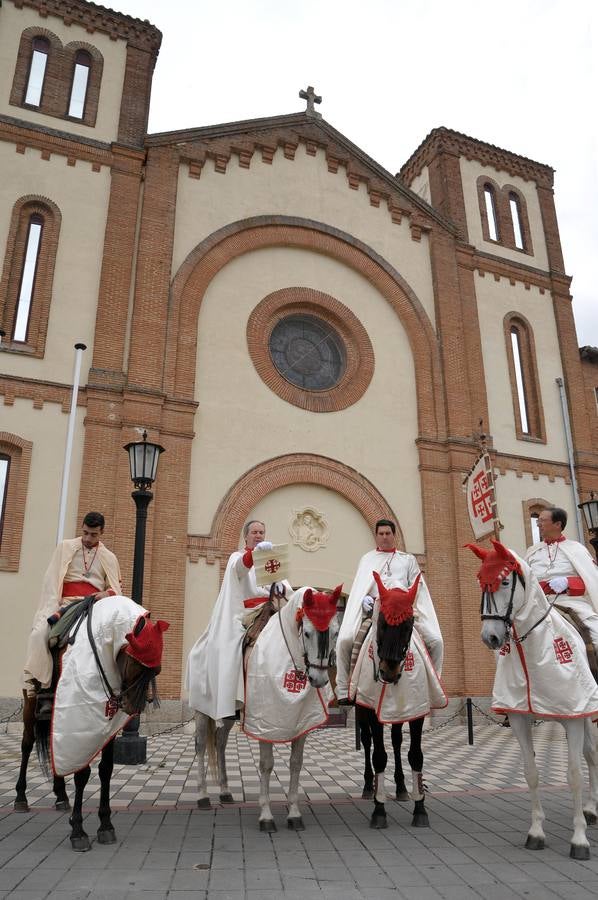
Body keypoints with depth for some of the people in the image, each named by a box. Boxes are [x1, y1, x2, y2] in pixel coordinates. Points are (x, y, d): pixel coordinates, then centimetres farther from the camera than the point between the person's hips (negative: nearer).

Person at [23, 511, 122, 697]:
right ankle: (35, 680, -16)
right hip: (65, 603, 0)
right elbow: (51, 580, 2)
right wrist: (54, 608, -13)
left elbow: (117, 588, 14)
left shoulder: (109, 558, 16)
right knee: (40, 633, -28)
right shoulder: (65, 547, 11)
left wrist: (108, 594, -12)